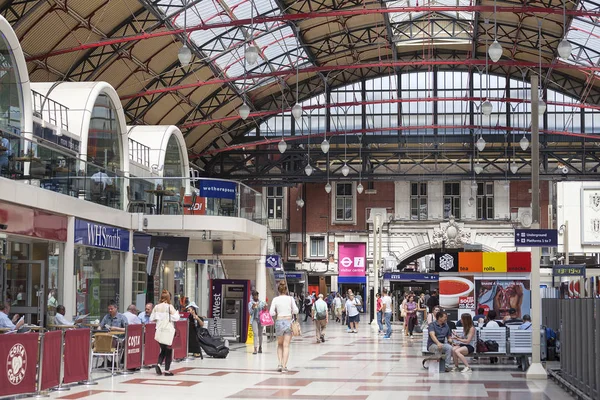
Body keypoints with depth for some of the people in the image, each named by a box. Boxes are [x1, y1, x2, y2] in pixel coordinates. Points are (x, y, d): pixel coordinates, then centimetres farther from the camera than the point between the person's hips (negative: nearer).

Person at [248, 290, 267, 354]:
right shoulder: (250, 303, 4)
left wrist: (265, 308, -11)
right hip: (254, 319, -3)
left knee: (260, 334, 11)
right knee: (256, 333, -15)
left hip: (260, 319, 3)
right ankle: (255, 349, -19)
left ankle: (260, 347, 26)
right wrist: (253, 308, -18)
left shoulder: (261, 303, 10)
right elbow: (250, 312, -1)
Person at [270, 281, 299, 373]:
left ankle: (280, 364, 6)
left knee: (280, 345, 18)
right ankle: (284, 366, -5)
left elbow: (271, 313, -6)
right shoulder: (290, 299, -2)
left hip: (279, 321, 1)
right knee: (286, 346, 2)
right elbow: (296, 311, -4)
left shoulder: (275, 299, -2)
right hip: (289, 321, -1)